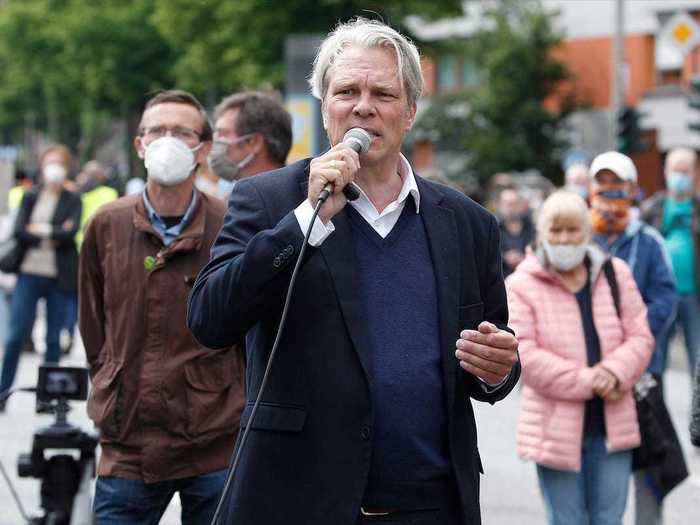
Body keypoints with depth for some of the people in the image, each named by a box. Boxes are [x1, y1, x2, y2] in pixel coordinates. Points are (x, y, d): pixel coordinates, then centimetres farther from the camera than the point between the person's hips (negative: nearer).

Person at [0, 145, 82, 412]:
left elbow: (70, 233, -10)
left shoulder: (72, 201, 5)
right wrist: (54, 237, -8)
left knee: (53, 339, 3)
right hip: (30, 273, 1)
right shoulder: (30, 196, 9)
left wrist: (41, 230, -6)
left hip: (59, 277, -1)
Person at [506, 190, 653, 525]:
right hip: (556, 430, -3)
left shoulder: (615, 274, 7)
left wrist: (615, 371, -16)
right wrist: (587, 381, -18)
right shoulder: (522, 285, -5)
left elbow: (640, 337, 5)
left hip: (612, 426, 3)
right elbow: (524, 355, -13)